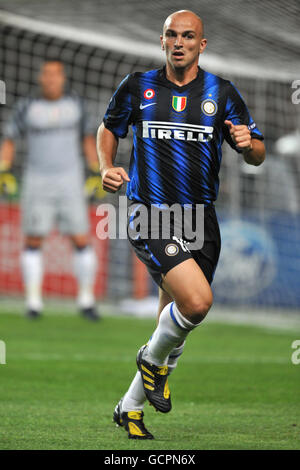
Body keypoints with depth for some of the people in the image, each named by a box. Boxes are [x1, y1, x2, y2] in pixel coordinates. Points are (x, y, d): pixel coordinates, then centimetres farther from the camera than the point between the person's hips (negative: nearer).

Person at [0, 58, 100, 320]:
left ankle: (86, 301, 8)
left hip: (70, 181, 1)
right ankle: (34, 301, 7)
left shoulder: (75, 104, 3)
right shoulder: (27, 107, -2)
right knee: (33, 241, -3)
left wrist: (97, 172, 5)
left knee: (82, 241, -4)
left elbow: (88, 139, 12)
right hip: (37, 182, -1)